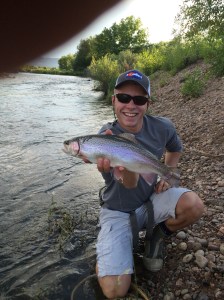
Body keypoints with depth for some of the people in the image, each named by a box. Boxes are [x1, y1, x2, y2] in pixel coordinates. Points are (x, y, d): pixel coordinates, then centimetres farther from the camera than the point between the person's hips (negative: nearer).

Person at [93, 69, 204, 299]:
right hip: (118, 210, -3)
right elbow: (131, 184, -36)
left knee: (194, 205, -28)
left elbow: (175, 148, 13)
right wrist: (124, 170, -60)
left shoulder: (162, 127, -12)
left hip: (152, 199, 3)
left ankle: (157, 236, 4)